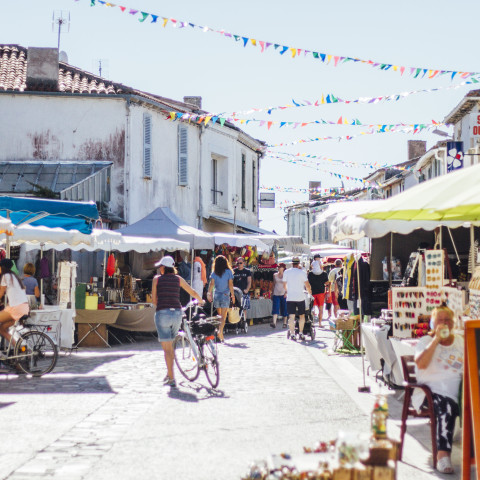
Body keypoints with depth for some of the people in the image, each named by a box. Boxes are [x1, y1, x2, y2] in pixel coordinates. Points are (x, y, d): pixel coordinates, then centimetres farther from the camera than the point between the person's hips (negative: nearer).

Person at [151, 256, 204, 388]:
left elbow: (154, 300, 7)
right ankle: (169, 373, 26)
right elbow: (193, 293, 17)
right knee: (170, 345, 22)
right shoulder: (178, 278, 10)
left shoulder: (157, 279, 4)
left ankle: (171, 378, -5)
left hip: (162, 314, -3)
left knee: (166, 348, -1)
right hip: (177, 313, 3)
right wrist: (201, 301, 36)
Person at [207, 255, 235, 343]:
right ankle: (220, 331, -24)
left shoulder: (214, 273, 2)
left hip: (216, 296, 3)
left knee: (219, 316, 15)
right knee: (223, 317, -3)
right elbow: (230, 284, -6)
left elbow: (211, 283, -7)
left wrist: (209, 293, -6)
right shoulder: (228, 272, -3)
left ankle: (220, 335, 19)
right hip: (225, 296, -3)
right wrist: (232, 295, 0)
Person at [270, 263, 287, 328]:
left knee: (284, 309, 4)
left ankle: (284, 323, 15)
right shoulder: (275, 275, 11)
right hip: (276, 294, 2)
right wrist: (272, 293, 14)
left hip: (283, 294, -2)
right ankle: (274, 323, -21)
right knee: (275, 308, -11)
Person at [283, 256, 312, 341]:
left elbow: (284, 285, 15)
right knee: (302, 315, 12)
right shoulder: (302, 272, -3)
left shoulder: (286, 272, 4)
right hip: (300, 297, -1)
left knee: (291, 316, -1)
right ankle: (301, 333, 13)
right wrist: (310, 292, 16)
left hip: (290, 297, 1)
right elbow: (307, 285, -2)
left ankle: (292, 334, -7)